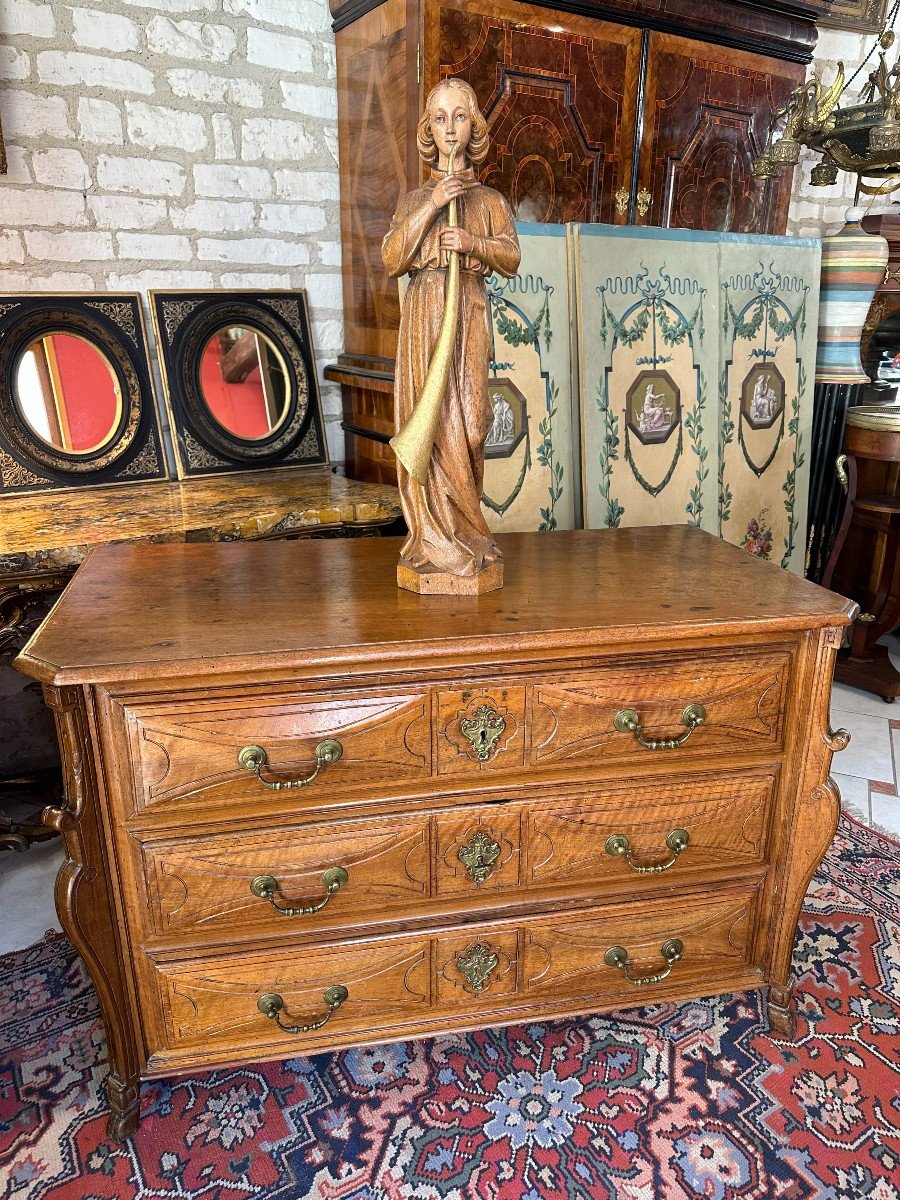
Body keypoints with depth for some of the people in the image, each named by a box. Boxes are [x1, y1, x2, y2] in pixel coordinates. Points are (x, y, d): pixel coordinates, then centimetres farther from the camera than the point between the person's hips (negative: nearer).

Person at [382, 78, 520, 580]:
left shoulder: (489, 199, 15)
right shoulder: (415, 199, 16)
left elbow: (512, 258, 6)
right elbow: (393, 259, 1)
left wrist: (473, 242, -12)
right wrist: (431, 207, -6)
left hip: (470, 313, 0)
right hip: (424, 312, 1)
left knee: (464, 420, -7)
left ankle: (460, 530, 3)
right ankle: (438, 535, 0)